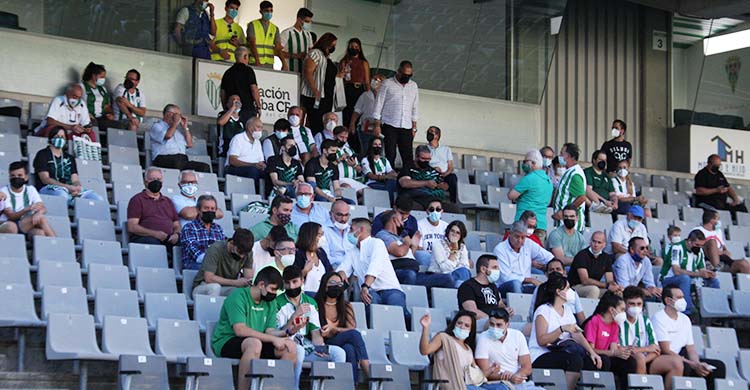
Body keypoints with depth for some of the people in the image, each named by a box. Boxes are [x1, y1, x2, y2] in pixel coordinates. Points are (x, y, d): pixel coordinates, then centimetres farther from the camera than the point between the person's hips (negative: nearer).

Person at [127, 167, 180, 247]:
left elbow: (176, 226, 27)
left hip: (169, 239, 4)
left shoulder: (168, 201, 30)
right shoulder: (137, 199, 11)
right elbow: (132, 227, -1)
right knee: (152, 242, -41)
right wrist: (155, 234, -15)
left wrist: (176, 234, 0)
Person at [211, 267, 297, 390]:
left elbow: (269, 331, 5)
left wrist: (287, 331, -17)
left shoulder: (270, 303, 11)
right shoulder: (238, 296, -13)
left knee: (291, 347, -13)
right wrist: (273, 339, -24)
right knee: (254, 343, -39)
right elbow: (240, 330, -24)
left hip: (256, 343, 7)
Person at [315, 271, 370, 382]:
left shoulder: (346, 307, 17)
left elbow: (352, 328, 2)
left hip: (343, 344, 4)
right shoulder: (316, 306, 4)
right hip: (324, 347, -4)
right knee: (354, 334, -29)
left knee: (349, 348, -34)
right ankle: (370, 375, -39)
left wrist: (334, 329, -13)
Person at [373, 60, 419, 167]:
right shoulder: (387, 84, -1)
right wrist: (377, 125, -6)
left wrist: (414, 126, 11)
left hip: (407, 127, 3)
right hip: (390, 126, -3)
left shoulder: (413, 86, 12)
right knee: (390, 155, -4)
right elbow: (378, 105, -1)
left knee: (408, 156, -2)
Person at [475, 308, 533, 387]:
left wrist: (516, 376, -17)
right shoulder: (483, 339, -2)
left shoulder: (518, 336, 7)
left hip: (520, 383, 3)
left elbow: (527, 368, 6)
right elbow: (485, 372, -7)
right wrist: (510, 378, -21)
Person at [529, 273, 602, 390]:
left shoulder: (567, 311, 17)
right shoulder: (543, 310, -7)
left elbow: (578, 336, 6)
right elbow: (541, 341, -18)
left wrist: (592, 352, -9)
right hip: (540, 357, -7)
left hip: (560, 353, 7)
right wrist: (562, 329, -27)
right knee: (575, 359, -33)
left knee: (595, 362, -15)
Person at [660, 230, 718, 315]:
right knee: (685, 278, -38)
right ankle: (686, 313, -38)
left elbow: (702, 270, 7)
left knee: (713, 280, -5)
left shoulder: (699, 251, 7)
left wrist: (709, 274, -18)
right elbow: (676, 271, -28)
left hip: (689, 282, 7)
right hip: (668, 280, -7)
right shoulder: (677, 248, -18)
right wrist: (698, 274, -33)